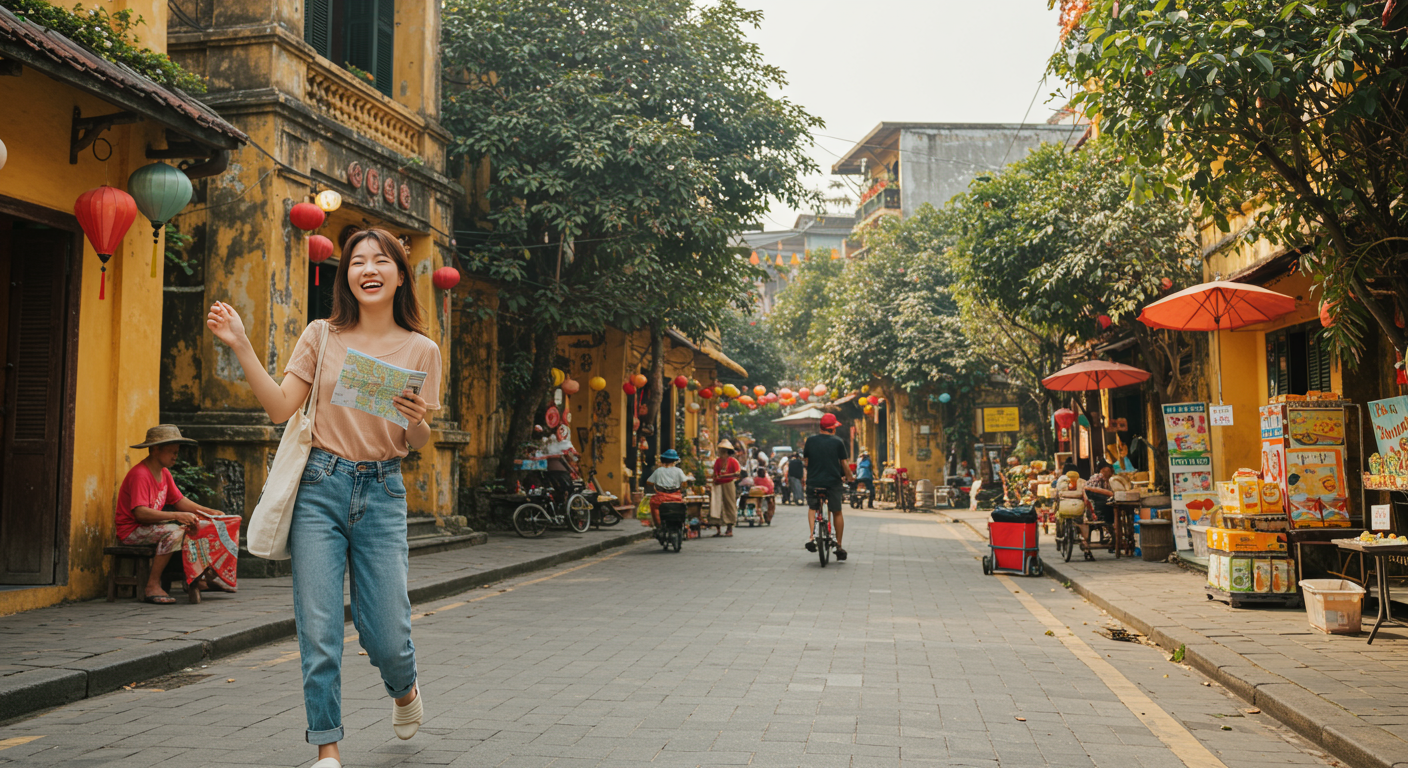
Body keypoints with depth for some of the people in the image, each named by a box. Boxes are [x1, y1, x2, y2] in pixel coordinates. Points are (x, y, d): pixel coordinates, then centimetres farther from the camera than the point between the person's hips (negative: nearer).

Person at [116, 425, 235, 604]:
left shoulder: (164, 473, 10)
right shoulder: (140, 475, -21)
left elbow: (180, 500, 15)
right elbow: (140, 513, -31)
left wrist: (209, 512, 3)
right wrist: (176, 516, -36)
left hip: (152, 526, 10)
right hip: (132, 531, -10)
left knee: (197, 528, 4)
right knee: (174, 532, -33)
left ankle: (197, 577, 3)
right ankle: (152, 586, -28)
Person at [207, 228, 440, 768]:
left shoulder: (420, 351, 4)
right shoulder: (321, 336, 5)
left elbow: (418, 444, 4)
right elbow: (281, 408, -2)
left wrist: (417, 421, -18)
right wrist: (241, 347, -7)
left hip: (382, 491, 0)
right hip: (320, 486, 0)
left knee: (385, 633, 1)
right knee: (319, 630, -1)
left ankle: (403, 690, 37)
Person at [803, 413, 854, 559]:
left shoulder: (811, 440, 1)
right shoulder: (838, 442, -3)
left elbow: (805, 460, 8)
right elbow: (844, 463, 1)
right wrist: (849, 477, 18)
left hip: (813, 482, 1)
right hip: (833, 482, -1)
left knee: (812, 509, 23)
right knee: (837, 513, 14)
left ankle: (811, 536, 3)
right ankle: (839, 546, 16)